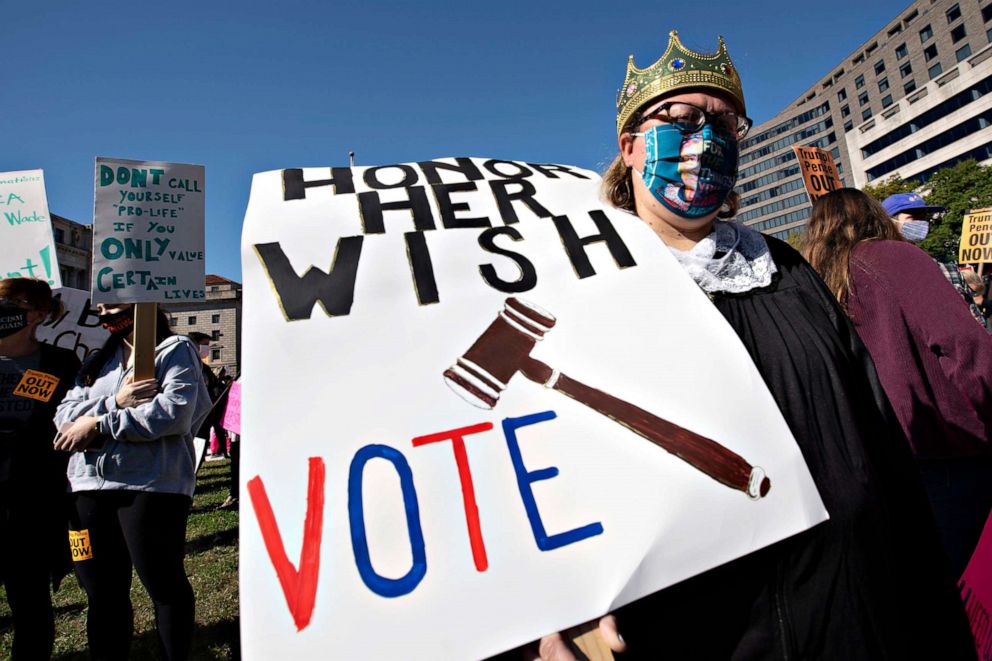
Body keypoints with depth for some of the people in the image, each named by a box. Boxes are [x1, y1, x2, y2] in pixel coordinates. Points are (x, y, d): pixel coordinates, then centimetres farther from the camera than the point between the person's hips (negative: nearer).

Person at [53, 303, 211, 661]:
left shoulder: (174, 350, -2)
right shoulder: (97, 361, 20)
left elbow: (175, 411, -17)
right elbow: (64, 416, 7)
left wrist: (99, 423, -12)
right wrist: (114, 402, -11)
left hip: (152, 487, -6)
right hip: (89, 487, 7)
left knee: (164, 585, 3)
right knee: (102, 591, 16)